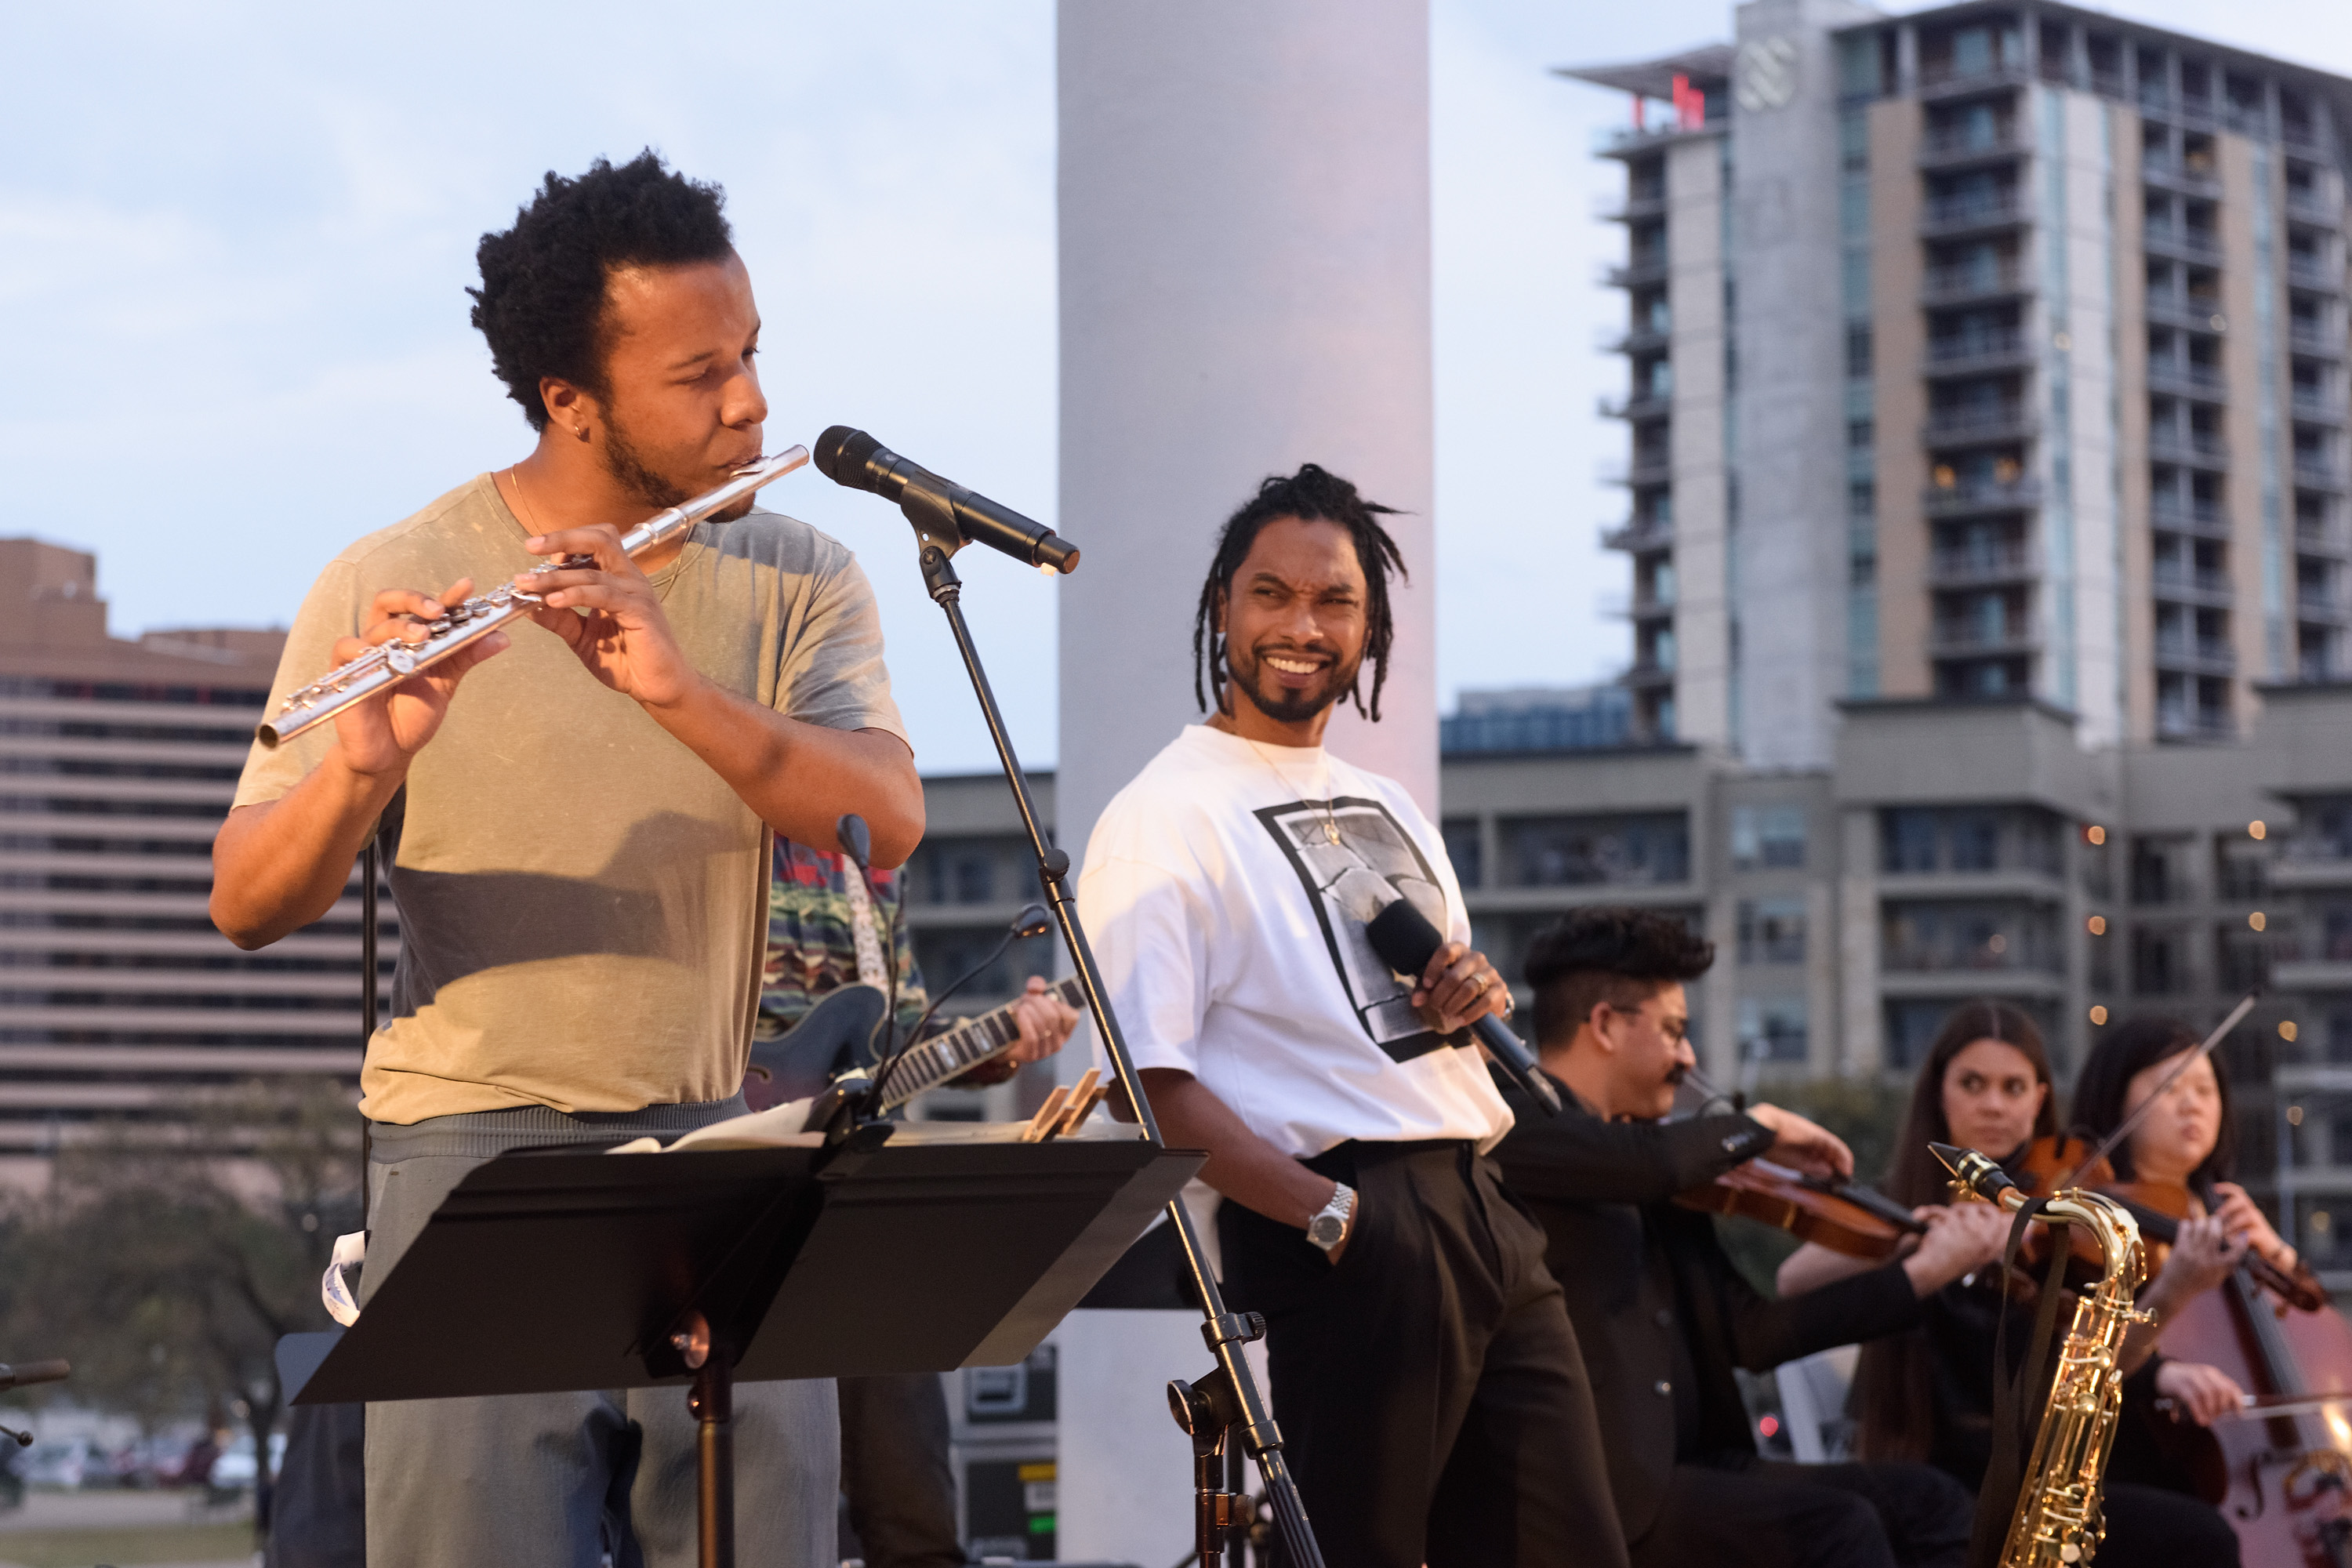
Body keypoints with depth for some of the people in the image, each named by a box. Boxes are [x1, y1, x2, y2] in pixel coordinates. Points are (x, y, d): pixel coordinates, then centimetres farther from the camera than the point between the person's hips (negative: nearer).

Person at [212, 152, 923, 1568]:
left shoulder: (798, 582, 5)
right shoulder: (395, 586, -2)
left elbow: (886, 823, -12)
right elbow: (250, 908, -8)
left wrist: (676, 690, -28)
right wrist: (364, 768, -29)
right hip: (476, 1147, -2)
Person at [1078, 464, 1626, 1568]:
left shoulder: (1386, 807, 21)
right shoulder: (1163, 818, -6)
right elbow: (1152, 1085, -15)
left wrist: (1479, 993, 6)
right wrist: (1334, 1218, -24)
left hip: (1486, 1214, 8)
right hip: (1346, 1234, -8)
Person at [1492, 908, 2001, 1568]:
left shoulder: (1661, 1183, 21)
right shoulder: (1513, 1118, -5)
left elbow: (1750, 1333, 16)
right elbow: (1646, 1161, -25)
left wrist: (1926, 1270, 12)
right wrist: (1758, 1125, -5)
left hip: (1684, 1469, 9)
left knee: (1929, 1502, -1)